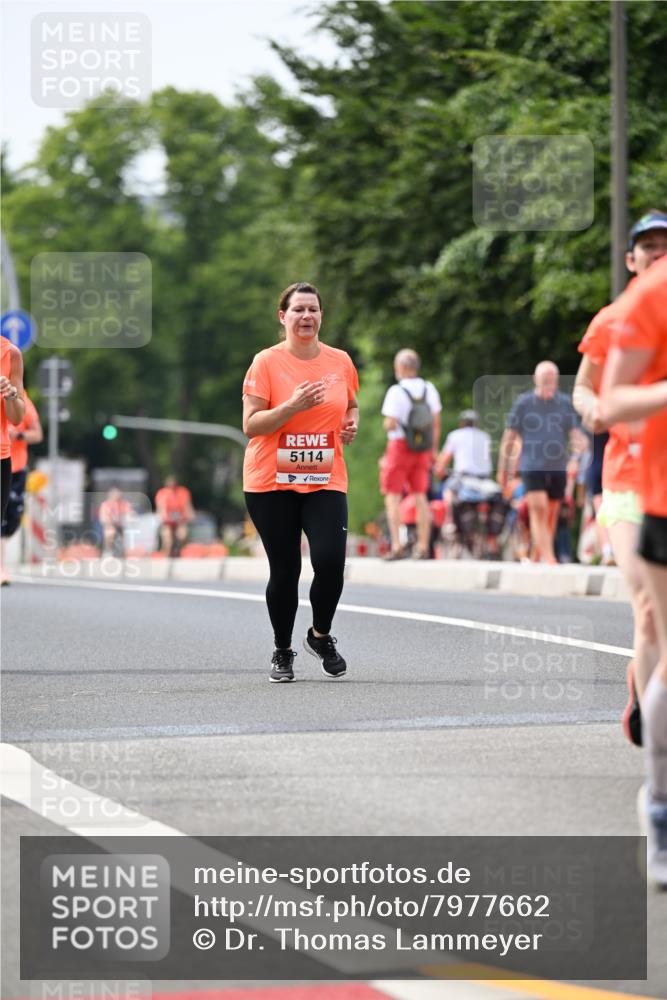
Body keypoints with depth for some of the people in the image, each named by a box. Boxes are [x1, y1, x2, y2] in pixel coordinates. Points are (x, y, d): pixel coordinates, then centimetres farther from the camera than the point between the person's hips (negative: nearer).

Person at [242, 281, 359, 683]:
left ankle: (321, 636, 14)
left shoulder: (340, 361, 7)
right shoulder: (266, 362, -4)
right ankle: (283, 652, 20)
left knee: (330, 561, -14)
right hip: (270, 483, -2)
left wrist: (352, 424, 2)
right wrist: (293, 406, -21)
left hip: (326, 481, 2)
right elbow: (250, 424, -8)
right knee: (284, 570, 0)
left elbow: (352, 406, 24)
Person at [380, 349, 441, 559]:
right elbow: (436, 423, 8)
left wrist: (387, 424, 5)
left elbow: (390, 424, -19)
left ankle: (397, 546, -10)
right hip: (423, 449, 6)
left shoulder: (396, 391, -14)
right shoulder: (429, 389, 4)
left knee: (392, 498, -1)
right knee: (420, 497, 10)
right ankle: (423, 547, 9)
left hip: (400, 446, -6)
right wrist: (434, 451, 16)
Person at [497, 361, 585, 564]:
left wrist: (580, 443, -19)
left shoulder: (566, 403, 8)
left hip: (558, 468, 3)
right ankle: (549, 558, -23)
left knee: (550, 517, 7)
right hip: (532, 466, -3)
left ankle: (535, 559, 20)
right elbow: (509, 437, 7)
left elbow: (575, 433, 6)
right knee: (538, 510, -17)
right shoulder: (523, 403, 2)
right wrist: (503, 469, 6)